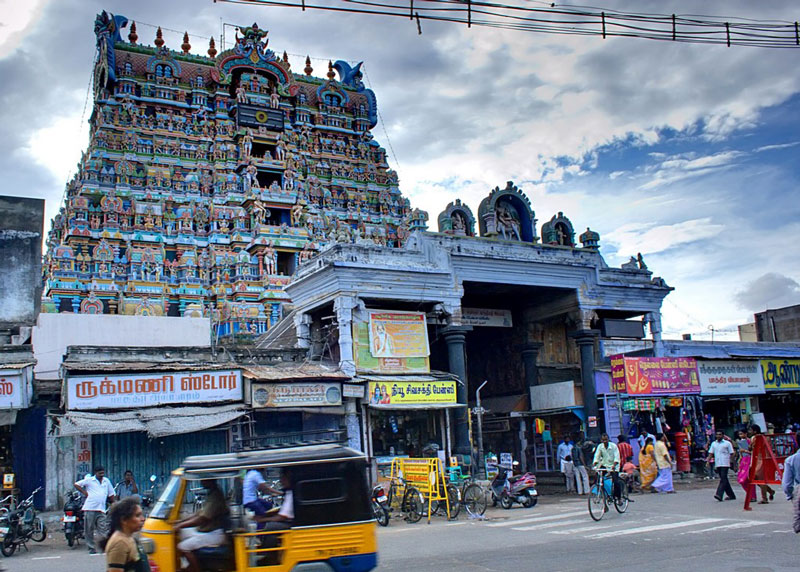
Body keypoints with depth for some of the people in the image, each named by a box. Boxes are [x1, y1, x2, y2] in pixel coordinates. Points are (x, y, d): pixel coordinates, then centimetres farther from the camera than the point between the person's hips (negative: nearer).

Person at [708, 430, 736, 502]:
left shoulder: (727, 443, 1)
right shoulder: (713, 444, 13)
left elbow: (731, 454, 2)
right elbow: (711, 453, 12)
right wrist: (708, 461, -1)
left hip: (725, 464, -5)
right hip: (717, 464, 5)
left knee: (723, 479, -13)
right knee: (724, 480, 10)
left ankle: (719, 495, -22)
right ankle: (731, 495, 21)